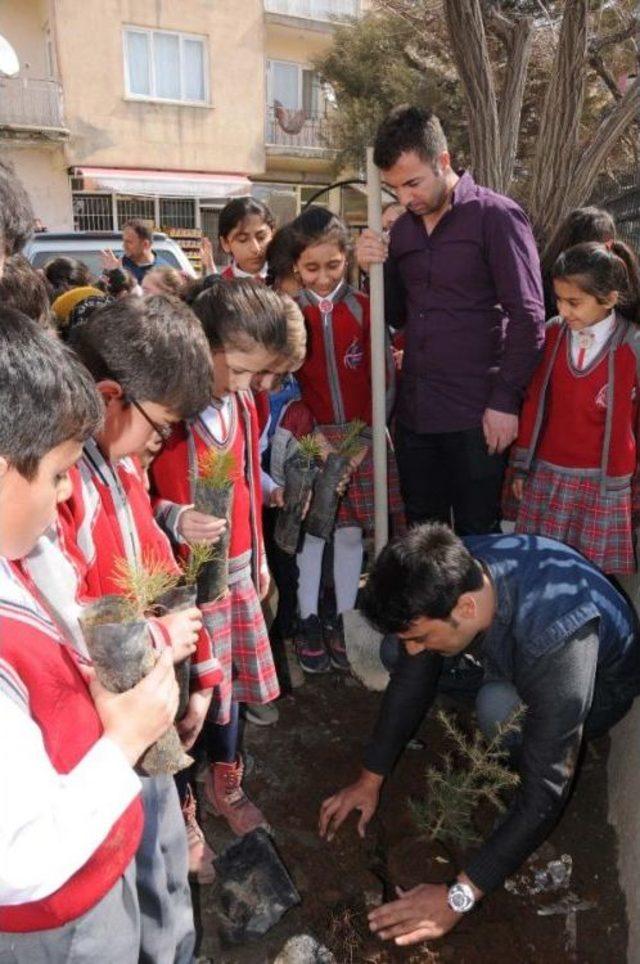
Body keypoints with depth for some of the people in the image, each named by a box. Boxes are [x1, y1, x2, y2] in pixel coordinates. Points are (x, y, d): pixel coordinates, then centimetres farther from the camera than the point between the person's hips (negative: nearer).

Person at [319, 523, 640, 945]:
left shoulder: (556, 638, -45)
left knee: (499, 710, -33)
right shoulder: (451, 574, -29)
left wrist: (459, 897, -35)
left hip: (602, 680, -4)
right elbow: (412, 673, -14)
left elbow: (546, 791, -40)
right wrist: (370, 779, -9)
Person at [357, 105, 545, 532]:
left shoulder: (496, 216, -6)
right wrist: (373, 269, -1)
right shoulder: (403, 229, 12)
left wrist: (506, 400, -14)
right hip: (414, 413, 6)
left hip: (477, 417, -5)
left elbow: (528, 320, -9)